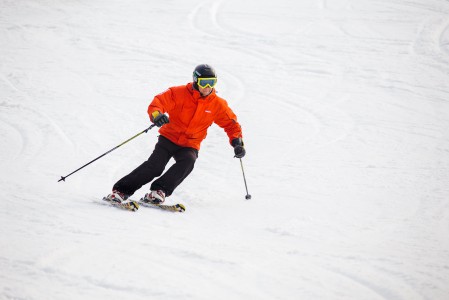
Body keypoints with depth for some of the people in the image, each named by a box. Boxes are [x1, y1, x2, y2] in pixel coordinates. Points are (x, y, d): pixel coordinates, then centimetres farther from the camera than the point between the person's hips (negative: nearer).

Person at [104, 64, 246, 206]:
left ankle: (159, 191, -32)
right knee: (155, 165, -22)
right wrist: (156, 114, -40)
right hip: (169, 138, -2)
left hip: (190, 145, 2)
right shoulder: (179, 93, -10)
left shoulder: (218, 104, -1)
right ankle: (121, 190, -16)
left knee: (188, 161, -31)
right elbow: (158, 102, -16)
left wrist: (237, 141, -9)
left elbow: (231, 123, 8)